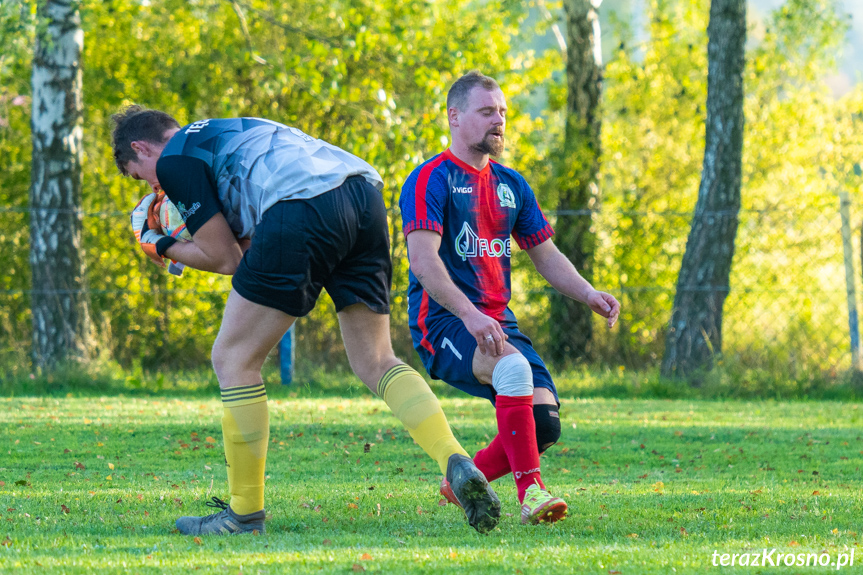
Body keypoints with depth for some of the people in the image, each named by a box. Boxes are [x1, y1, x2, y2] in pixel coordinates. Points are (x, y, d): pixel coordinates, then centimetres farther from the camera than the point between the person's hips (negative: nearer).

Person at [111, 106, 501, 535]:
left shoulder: (173, 160, 13)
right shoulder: (225, 134, 38)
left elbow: (226, 258, 11)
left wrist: (162, 247, 26)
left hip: (305, 209, -8)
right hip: (366, 196, 8)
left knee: (233, 359, 6)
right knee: (374, 361, 16)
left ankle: (245, 512, 10)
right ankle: (454, 461, -6)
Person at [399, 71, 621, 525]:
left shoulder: (511, 185, 17)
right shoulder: (432, 179, -7)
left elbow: (545, 254, 22)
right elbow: (423, 258, -20)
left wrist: (589, 294, 4)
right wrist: (469, 315, -32)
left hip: (498, 322, 7)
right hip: (442, 320, -7)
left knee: (545, 420, -12)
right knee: (514, 367, -36)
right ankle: (530, 491, -34)